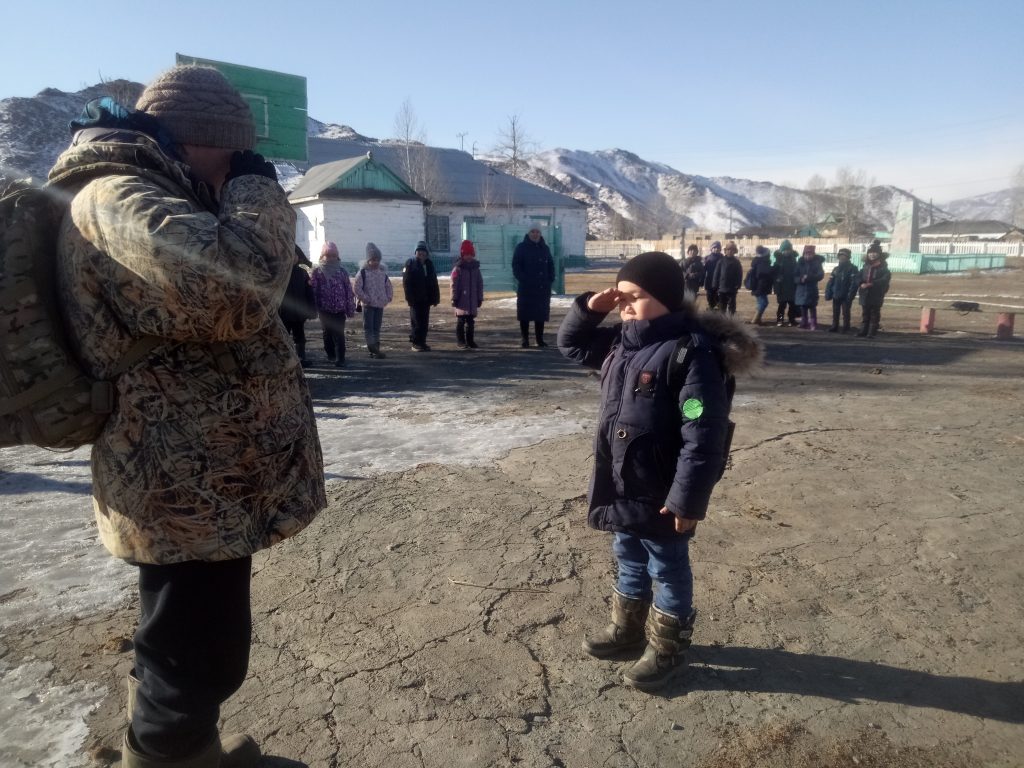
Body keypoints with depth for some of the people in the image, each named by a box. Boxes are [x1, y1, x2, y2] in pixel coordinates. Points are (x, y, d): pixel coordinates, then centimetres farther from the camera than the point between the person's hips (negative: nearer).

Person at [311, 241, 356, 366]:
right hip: (324, 309, 1)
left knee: (339, 334, -6)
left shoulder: (342, 271, 3)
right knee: (327, 333, 11)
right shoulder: (317, 270, 1)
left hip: (340, 308, -1)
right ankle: (331, 355, 25)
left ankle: (340, 358, -3)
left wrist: (350, 309, -1)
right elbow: (313, 289, -2)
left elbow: (349, 290, 3)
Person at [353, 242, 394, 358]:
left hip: (380, 305, 5)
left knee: (377, 327, 10)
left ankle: (375, 349, 16)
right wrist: (366, 299, -14)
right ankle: (372, 348, -7)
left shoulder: (383, 273, 10)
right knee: (368, 327, -6)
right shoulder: (362, 273, -7)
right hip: (368, 305, -5)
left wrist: (388, 298, 5)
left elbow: (388, 287, 18)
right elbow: (357, 289, -11)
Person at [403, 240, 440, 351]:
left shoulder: (429, 264, 13)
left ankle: (422, 342, 16)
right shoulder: (410, 264, -4)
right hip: (415, 299, -5)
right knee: (416, 322, -2)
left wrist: (435, 298, 10)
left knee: (424, 322, 8)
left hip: (426, 299, 5)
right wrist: (410, 297, -16)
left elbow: (434, 282, 16)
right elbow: (406, 282, -9)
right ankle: (416, 343, 3)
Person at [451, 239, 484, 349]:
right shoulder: (458, 269, -6)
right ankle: (460, 341, 6)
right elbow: (454, 285, -8)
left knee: (471, 322, 10)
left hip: (473, 301, 5)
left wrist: (480, 298, 10)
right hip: (461, 301, -5)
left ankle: (470, 340, 17)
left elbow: (480, 284, 12)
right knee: (460, 321, 0)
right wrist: (454, 299, -11)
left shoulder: (476, 268, 9)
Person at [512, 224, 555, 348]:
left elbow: (551, 265, 16)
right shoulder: (521, 248, 1)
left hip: (543, 288, 4)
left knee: (541, 313, 5)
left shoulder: (545, 248, 14)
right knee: (525, 314, -1)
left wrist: (550, 280, 3)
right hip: (526, 288, -4)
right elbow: (516, 266, -4)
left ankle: (540, 339, 13)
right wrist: (523, 280, -14)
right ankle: (525, 339, 5)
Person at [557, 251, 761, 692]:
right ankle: (627, 628, 45)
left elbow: (703, 437, -25)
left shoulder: (691, 351, -23)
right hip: (621, 488, 8)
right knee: (629, 561, 25)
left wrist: (688, 499, -24)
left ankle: (666, 649, 32)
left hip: (661, 496, -8)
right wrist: (589, 308, 0)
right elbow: (571, 344, 18)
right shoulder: (619, 342, 3)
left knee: (668, 570, 13)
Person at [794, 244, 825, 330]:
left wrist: (809, 277, -24)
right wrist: (801, 279, -18)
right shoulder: (800, 263, 7)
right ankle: (804, 324, 17)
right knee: (803, 308, 8)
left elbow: (820, 275, -11)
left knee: (812, 308, -5)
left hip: (812, 290, -3)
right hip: (801, 290, 3)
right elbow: (795, 277, 3)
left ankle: (813, 325, -4)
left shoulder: (816, 263, 1)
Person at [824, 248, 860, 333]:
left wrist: (850, 295, -20)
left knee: (845, 313, 1)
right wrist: (828, 294, 1)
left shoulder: (852, 269, -5)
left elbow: (855, 283, -13)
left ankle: (846, 329, 8)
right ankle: (834, 327, 20)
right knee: (835, 313, 11)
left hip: (846, 297, -5)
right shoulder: (836, 269, 12)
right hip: (836, 296, 5)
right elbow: (830, 282, 10)